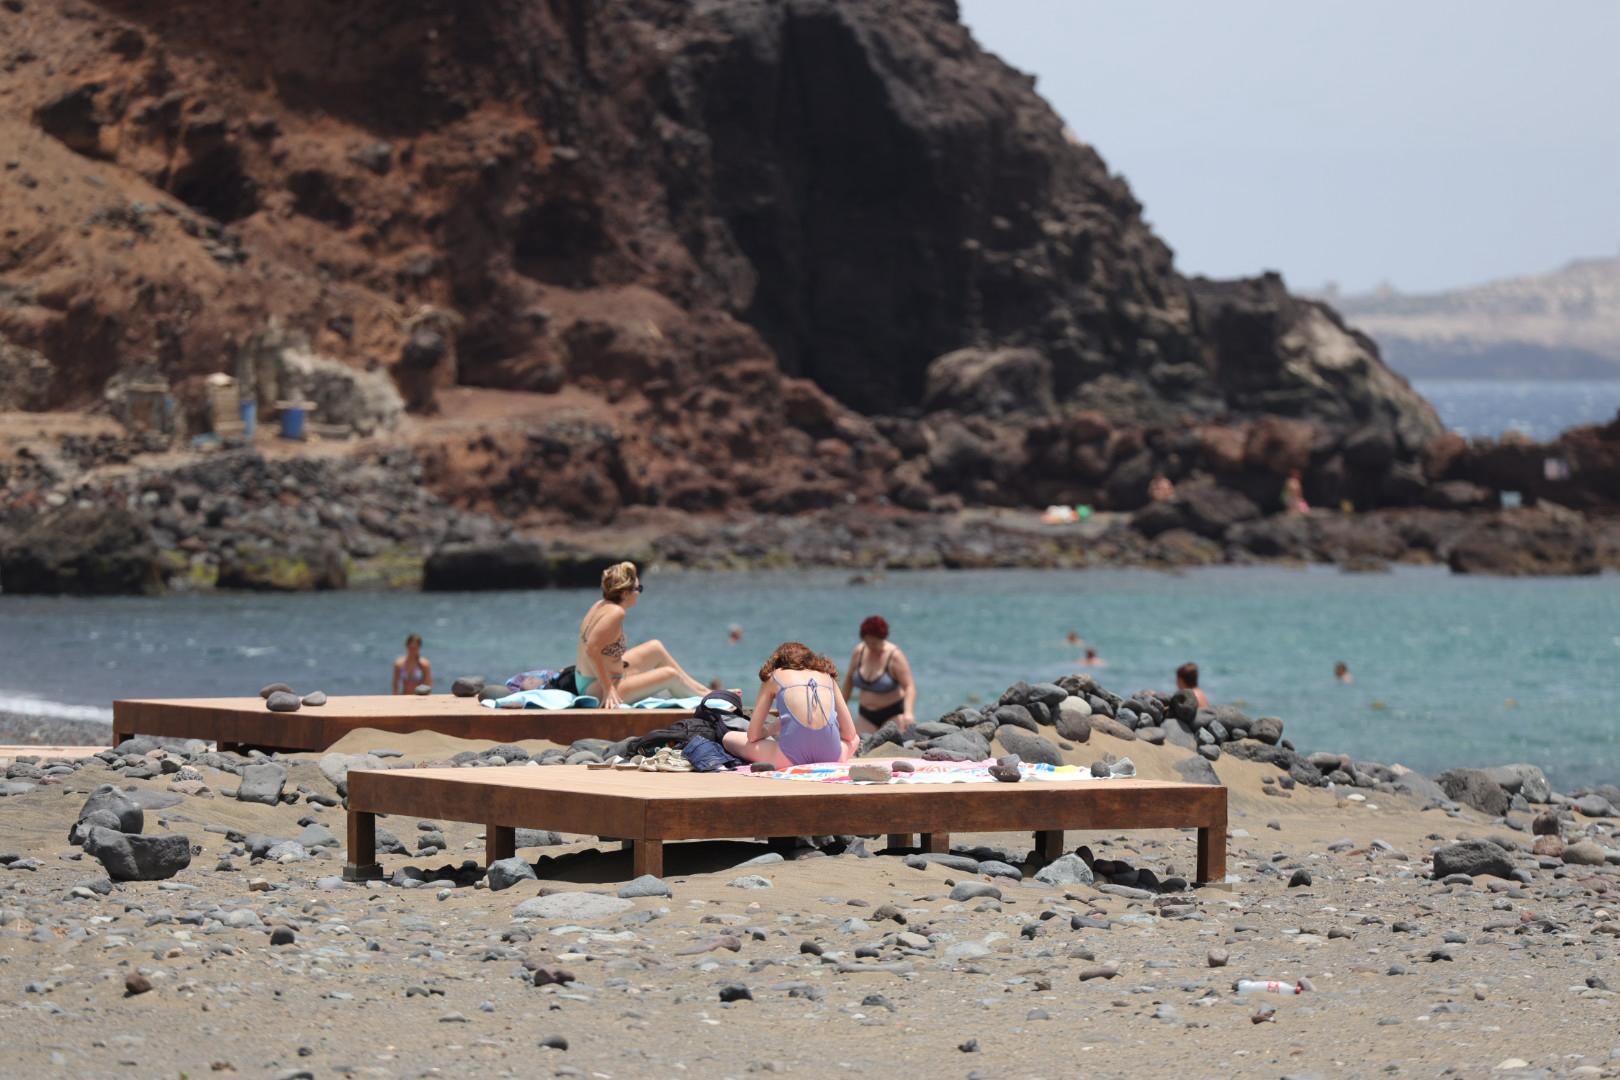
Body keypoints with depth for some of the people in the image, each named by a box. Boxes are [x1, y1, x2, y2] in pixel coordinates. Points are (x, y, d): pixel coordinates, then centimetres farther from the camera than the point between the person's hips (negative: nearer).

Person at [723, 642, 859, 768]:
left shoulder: (774, 677, 19)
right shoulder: (827, 676, 25)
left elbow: (753, 735, 15)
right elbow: (850, 733, 24)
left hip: (791, 759, -1)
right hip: (831, 757, 1)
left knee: (729, 738, 21)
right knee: (855, 740, 39)